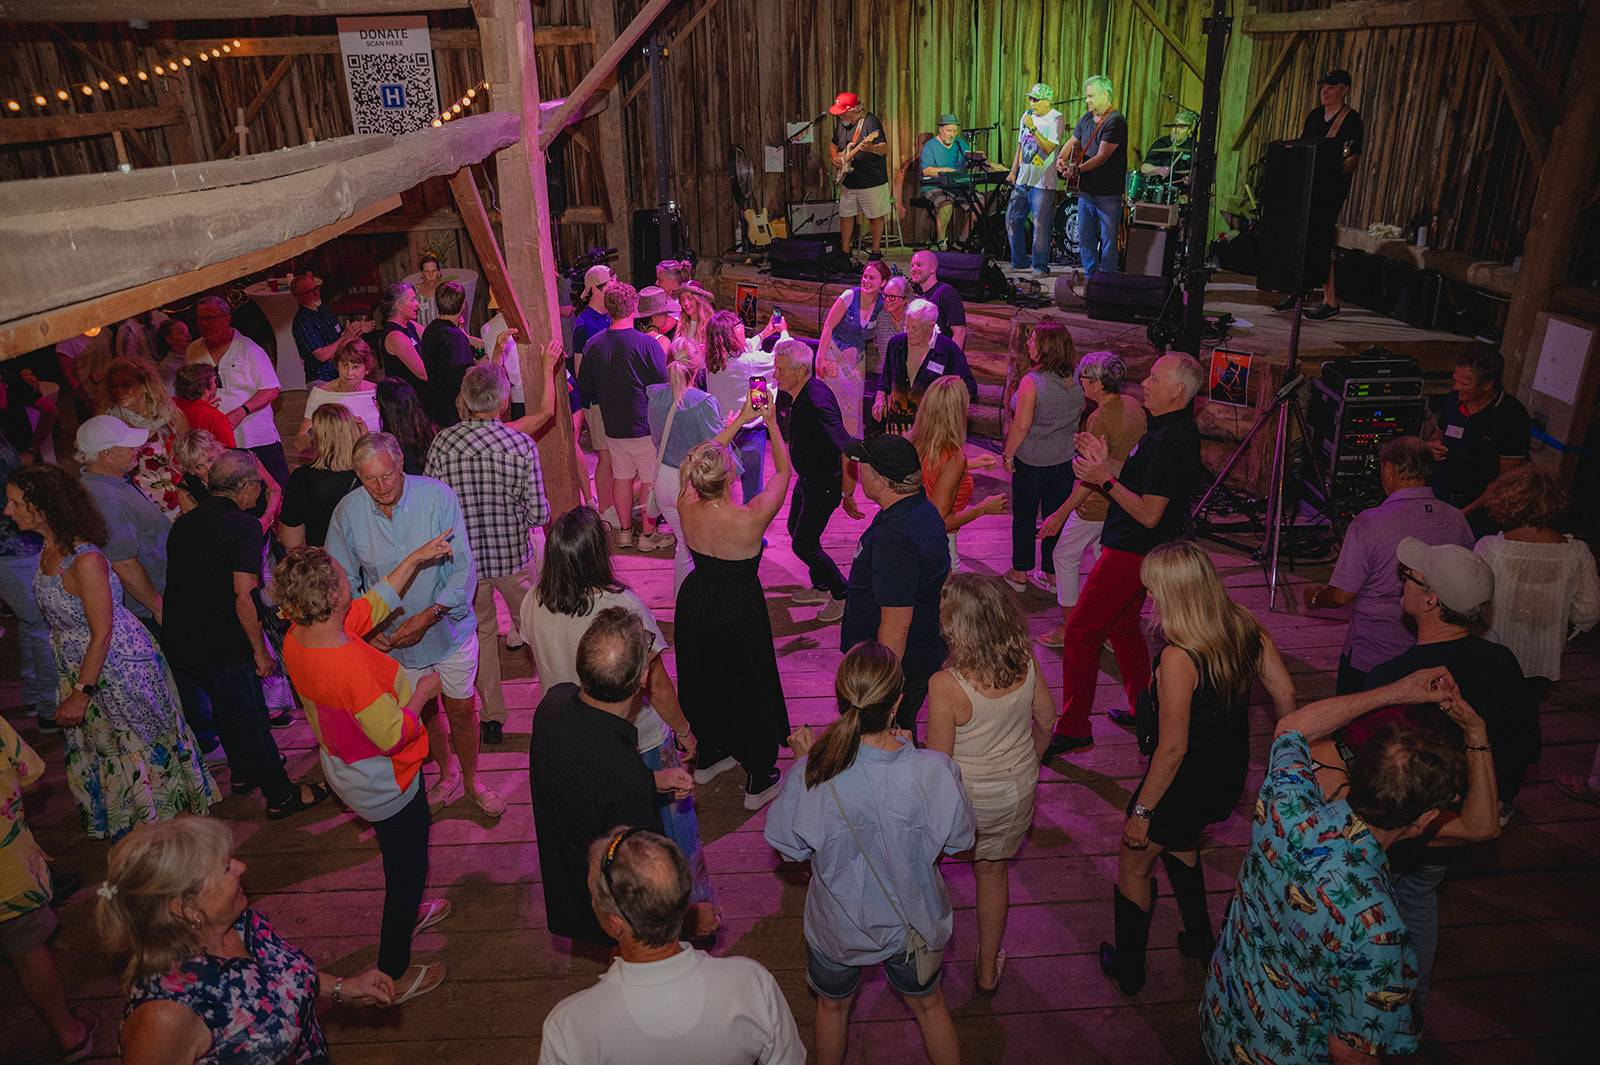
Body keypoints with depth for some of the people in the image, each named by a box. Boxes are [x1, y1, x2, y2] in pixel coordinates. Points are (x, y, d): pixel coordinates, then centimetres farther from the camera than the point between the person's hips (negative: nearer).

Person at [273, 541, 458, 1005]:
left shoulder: (297, 637, -13)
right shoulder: (350, 664, -40)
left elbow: (374, 605, 1)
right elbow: (393, 735, -31)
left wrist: (416, 558, 3)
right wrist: (422, 692, -15)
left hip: (345, 770, 9)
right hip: (384, 785, -9)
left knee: (410, 844, 33)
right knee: (407, 868, 14)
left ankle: (407, 913, 58)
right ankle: (393, 975, 33)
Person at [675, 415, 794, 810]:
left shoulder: (687, 507, -19)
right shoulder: (751, 518, -30)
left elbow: (707, 460, 2)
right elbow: (783, 472, -12)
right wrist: (771, 422, -3)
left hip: (695, 605, 5)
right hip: (739, 613, -4)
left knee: (703, 682, 25)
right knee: (750, 689, 15)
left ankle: (707, 756, 48)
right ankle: (759, 781, 30)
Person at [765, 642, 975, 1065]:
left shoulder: (809, 776, -31)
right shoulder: (932, 771, -31)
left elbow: (789, 847, -13)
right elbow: (958, 839, -12)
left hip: (837, 926, 0)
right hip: (912, 923, 0)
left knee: (833, 1006, 32)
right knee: (929, 1006, 31)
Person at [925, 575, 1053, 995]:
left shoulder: (946, 685, -33)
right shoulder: (1025, 661, -17)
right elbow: (1046, 719, 1)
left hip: (968, 798, -4)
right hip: (1018, 789, 4)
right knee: (993, 870, 25)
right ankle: (988, 969, 42)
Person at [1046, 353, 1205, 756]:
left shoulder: (1171, 440, -24)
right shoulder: (1172, 430, 10)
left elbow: (1149, 514, -25)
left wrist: (1105, 480, -22)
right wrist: (1106, 465, 5)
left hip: (1132, 553, -11)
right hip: (1134, 548, 11)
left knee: (1080, 633, -5)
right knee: (1122, 627, 23)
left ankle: (1073, 730, 3)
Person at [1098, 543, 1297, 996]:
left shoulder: (1178, 658, -32)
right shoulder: (1247, 627, -11)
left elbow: (1173, 747, -27)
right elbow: (1285, 695, 0)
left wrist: (1142, 810, -16)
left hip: (1185, 783, -7)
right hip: (1229, 774, 8)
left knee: (1133, 866, 17)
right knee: (1177, 842, 33)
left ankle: (1128, 969, 35)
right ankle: (1201, 941, 48)